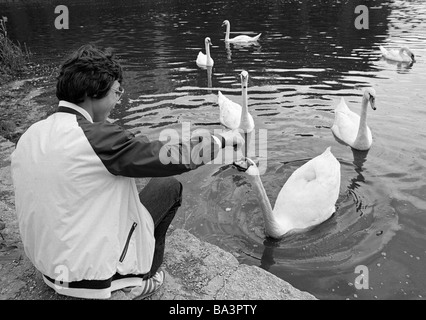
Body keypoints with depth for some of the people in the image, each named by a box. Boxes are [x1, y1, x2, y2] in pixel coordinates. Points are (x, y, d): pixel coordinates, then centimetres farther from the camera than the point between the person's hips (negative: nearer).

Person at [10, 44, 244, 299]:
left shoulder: (30, 135, -3)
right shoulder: (97, 137, -27)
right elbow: (176, 158, -22)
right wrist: (224, 138, -7)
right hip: (92, 268, -7)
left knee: (121, 182, 22)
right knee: (169, 185, 4)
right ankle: (141, 278, 15)